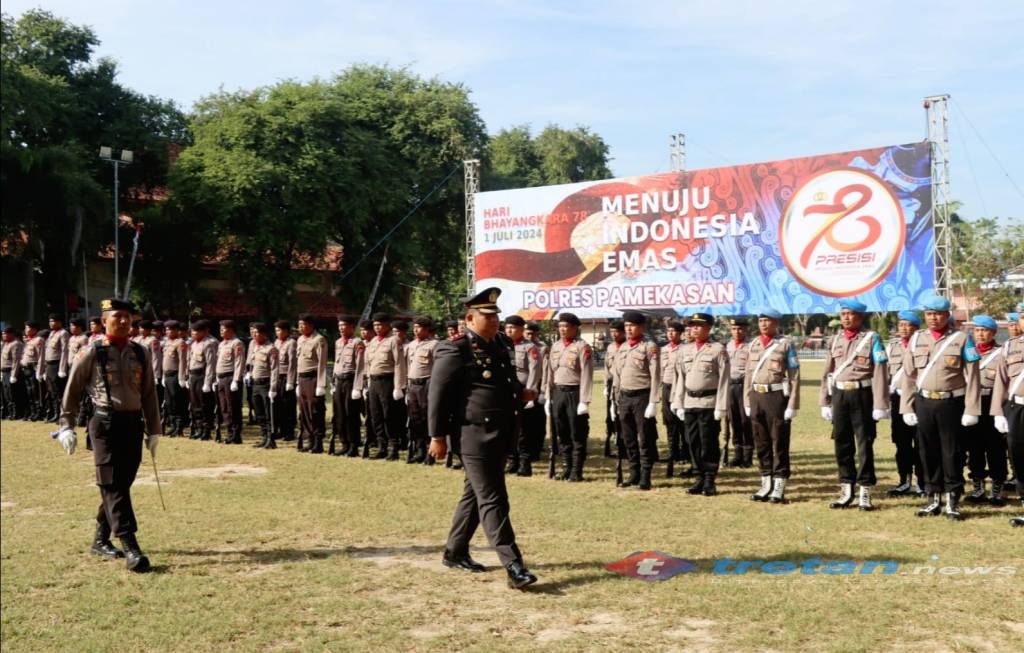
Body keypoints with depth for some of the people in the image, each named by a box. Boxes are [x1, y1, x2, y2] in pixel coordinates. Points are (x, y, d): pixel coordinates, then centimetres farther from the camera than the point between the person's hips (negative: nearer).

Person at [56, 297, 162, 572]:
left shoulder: (141, 353, 8)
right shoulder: (91, 353, -3)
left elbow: (149, 394, 12)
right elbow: (72, 391, 3)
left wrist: (153, 431, 11)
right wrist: (66, 426, -1)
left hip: (133, 423, 5)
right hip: (105, 423, -5)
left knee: (122, 484, 11)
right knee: (113, 485, -9)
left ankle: (101, 539, 28)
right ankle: (130, 548, -13)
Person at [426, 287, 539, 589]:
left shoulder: (502, 344, 12)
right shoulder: (455, 351, -13)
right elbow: (438, 394, -12)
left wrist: (520, 392, 6)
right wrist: (438, 436, -13)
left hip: (501, 435, 9)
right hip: (475, 435, -9)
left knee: (475, 495, 18)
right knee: (492, 500, -8)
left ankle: (455, 553, 31)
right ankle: (513, 566, -8)